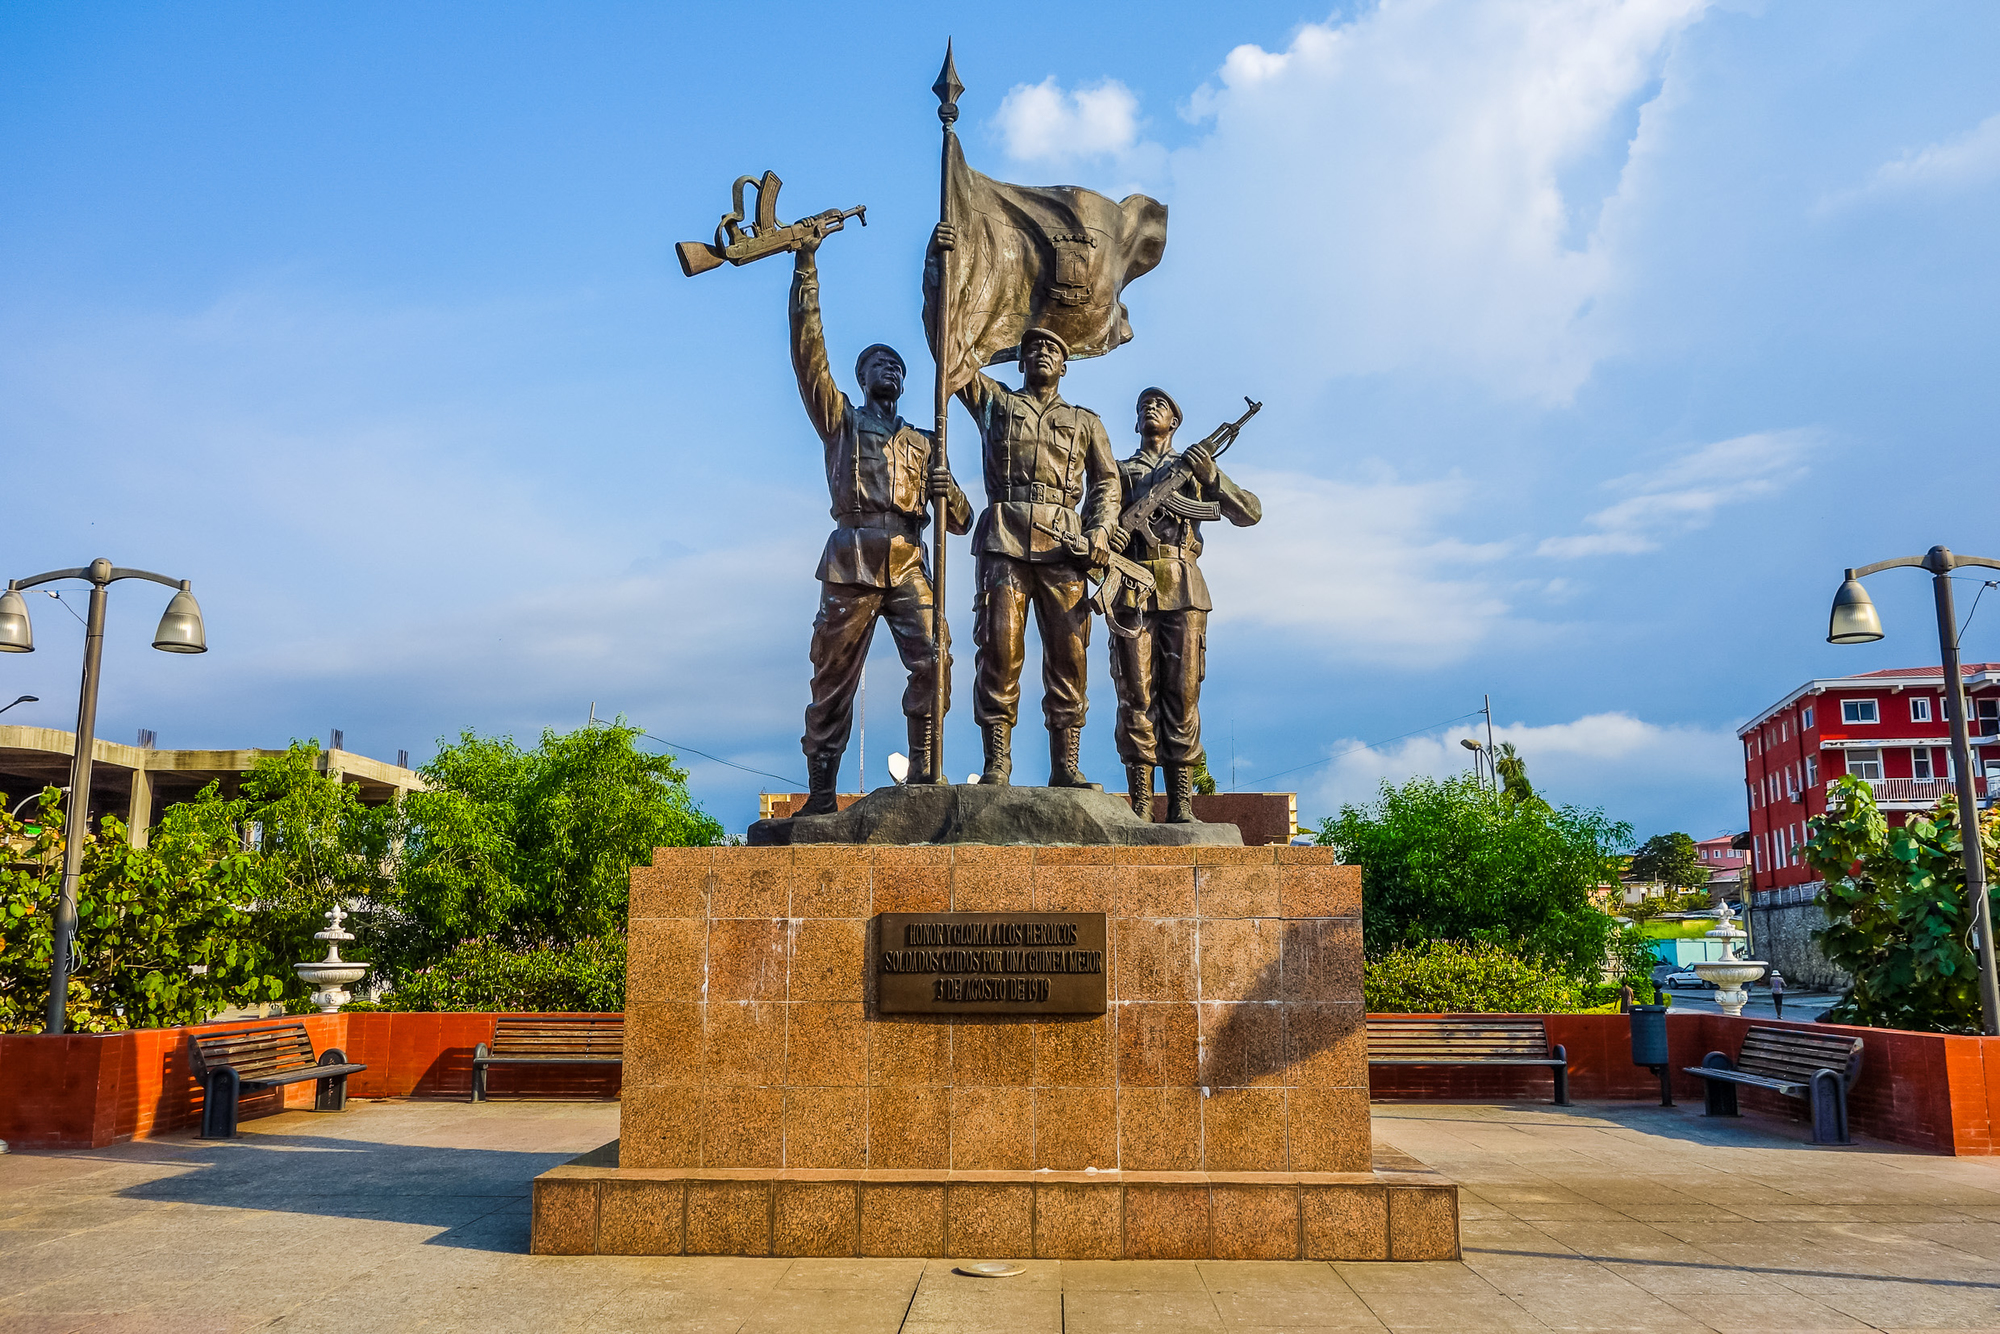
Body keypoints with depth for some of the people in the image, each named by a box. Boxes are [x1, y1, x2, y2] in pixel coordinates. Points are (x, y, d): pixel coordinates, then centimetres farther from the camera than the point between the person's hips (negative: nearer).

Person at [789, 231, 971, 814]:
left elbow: (961, 521, 18)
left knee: (933, 659, -16)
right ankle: (821, 793, -1)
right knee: (834, 676, -4)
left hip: (908, 564, 2)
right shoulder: (840, 419, 17)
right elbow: (807, 350, 4)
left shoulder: (922, 443, 24)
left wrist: (944, 489, -5)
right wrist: (806, 266, -2)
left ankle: (923, 773, -11)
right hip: (852, 562, -2)